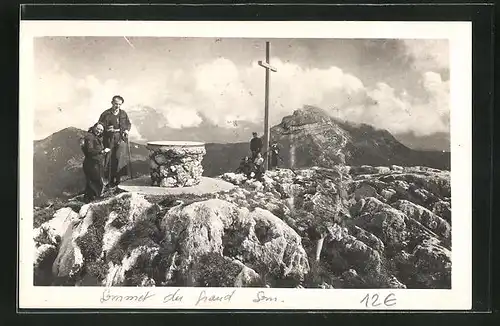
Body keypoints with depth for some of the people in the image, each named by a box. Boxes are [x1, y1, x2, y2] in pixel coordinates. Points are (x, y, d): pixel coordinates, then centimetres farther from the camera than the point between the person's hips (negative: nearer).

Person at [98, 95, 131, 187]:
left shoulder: (123, 114, 10)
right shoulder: (106, 114, 1)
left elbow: (128, 123, 24)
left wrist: (127, 130, 5)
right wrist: (107, 129, -15)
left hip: (121, 138, 1)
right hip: (109, 139, -1)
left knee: (120, 157, -14)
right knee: (109, 159, 2)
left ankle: (117, 178, -2)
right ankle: (110, 180, 14)